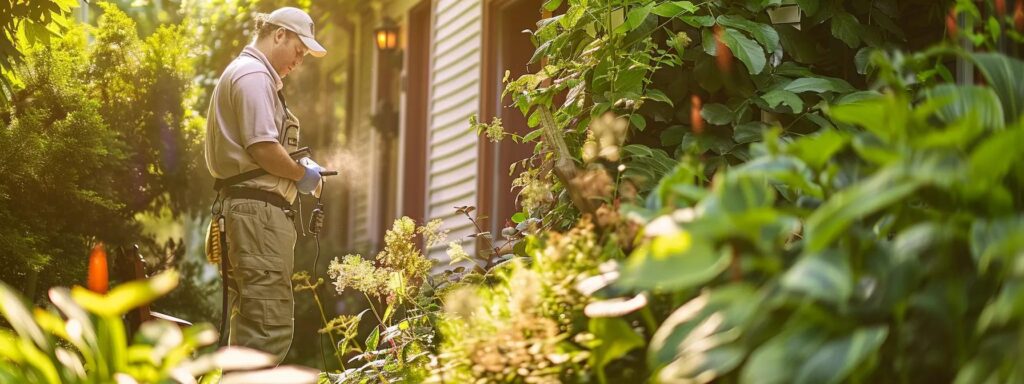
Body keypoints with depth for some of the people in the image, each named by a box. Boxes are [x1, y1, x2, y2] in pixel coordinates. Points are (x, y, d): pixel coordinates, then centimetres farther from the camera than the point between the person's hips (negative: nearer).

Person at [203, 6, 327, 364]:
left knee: (250, 322, 14)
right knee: (270, 324, -13)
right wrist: (301, 173, -5)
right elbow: (263, 147, -19)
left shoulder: (245, 73, 23)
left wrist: (296, 165, 14)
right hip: (260, 205, -11)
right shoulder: (253, 74, -9)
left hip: (246, 206, 11)